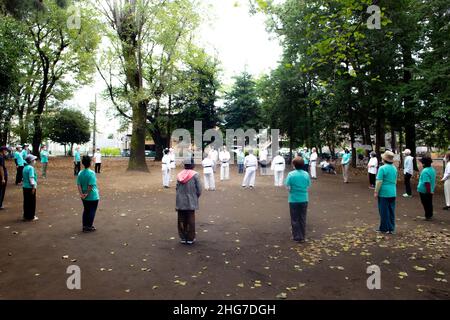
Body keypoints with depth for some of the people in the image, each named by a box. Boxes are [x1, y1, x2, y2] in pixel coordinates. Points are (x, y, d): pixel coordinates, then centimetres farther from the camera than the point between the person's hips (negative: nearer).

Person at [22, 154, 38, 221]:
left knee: (26, 202, 15)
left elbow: (25, 177, 17)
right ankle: (31, 217, 8)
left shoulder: (25, 167, 11)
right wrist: (33, 186, -20)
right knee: (32, 202, 1)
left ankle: (26, 216, 24)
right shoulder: (31, 168, -16)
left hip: (25, 187, 9)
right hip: (30, 187, -9)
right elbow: (31, 178, -21)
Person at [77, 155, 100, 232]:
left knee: (85, 211, 18)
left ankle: (85, 226, 25)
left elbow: (79, 184, -4)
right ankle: (89, 227, 14)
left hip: (84, 197, 6)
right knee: (92, 211, 8)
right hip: (92, 196, -6)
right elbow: (91, 185, -22)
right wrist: (87, 193, -13)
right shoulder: (91, 173, -18)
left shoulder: (80, 173, 1)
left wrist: (81, 194, -9)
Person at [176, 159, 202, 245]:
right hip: (191, 202, -3)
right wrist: (196, 197, 10)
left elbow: (177, 188, 4)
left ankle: (183, 238, 19)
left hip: (180, 202, 3)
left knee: (181, 220, 12)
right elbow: (199, 189, -9)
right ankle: (190, 238, 14)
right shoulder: (195, 175, -10)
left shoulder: (179, 175, 2)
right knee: (190, 220, 7)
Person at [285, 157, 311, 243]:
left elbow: (287, 186, -12)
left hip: (294, 199, -3)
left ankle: (297, 237, 15)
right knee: (303, 219, 14)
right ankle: (303, 237, 21)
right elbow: (308, 186, 3)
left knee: (295, 219, 9)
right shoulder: (306, 174, -2)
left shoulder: (291, 174, -13)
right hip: (304, 199, 3)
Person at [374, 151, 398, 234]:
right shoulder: (394, 168, 8)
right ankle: (391, 229, 18)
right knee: (391, 211, 12)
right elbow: (395, 181, 17)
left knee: (384, 211, 2)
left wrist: (376, 192, -10)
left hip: (384, 193, -7)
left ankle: (384, 228, 10)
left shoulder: (382, 168, -15)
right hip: (393, 193, 7)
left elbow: (379, 182, -16)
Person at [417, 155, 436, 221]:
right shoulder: (432, 169, 5)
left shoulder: (425, 171, -24)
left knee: (426, 204, 4)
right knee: (429, 203, 17)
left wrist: (428, 191, -24)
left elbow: (427, 182, -28)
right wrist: (431, 190, 21)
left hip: (424, 191, -8)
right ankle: (430, 215, 28)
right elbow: (433, 181, 15)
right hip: (430, 191, 8)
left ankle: (428, 216, 12)